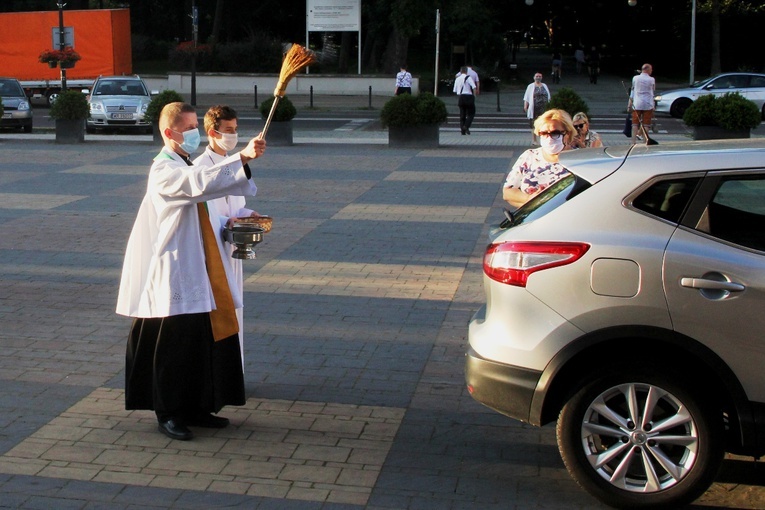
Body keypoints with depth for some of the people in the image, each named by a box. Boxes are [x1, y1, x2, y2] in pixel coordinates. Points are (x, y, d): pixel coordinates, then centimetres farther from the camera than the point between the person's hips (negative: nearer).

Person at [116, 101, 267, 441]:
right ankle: (168, 414, 10)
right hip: (176, 274, -9)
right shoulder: (164, 170, -15)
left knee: (210, 338, 11)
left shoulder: (188, 167, 16)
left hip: (201, 271, 9)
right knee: (174, 346, -2)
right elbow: (201, 182, -34)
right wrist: (242, 158, -39)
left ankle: (196, 408, 22)